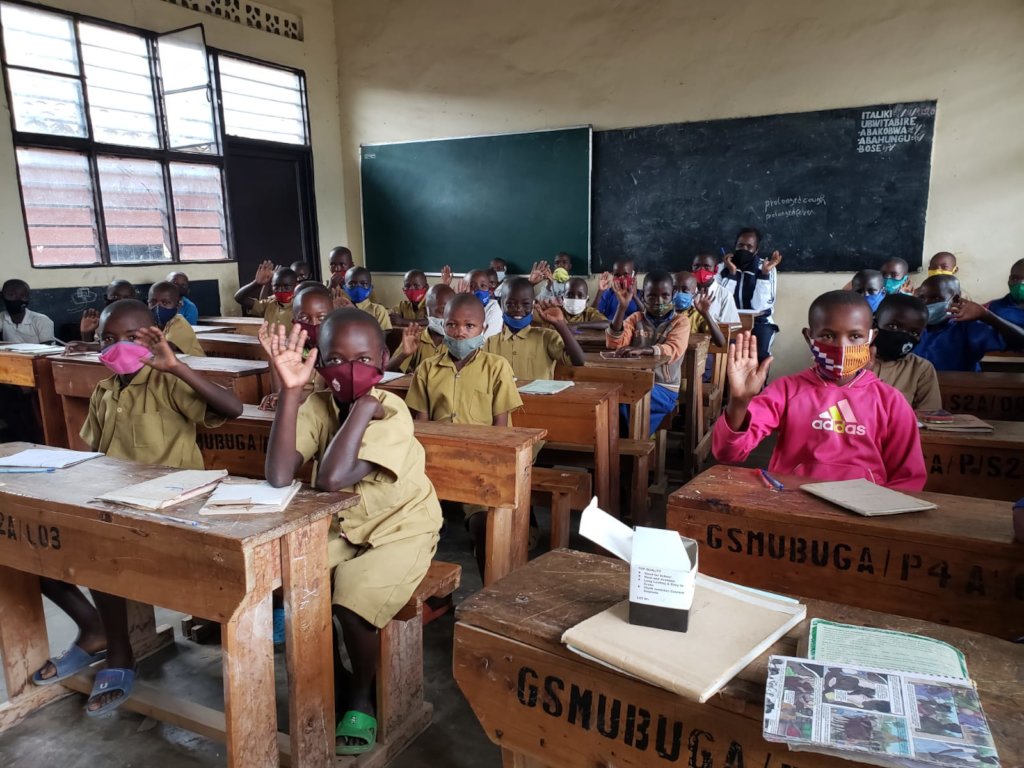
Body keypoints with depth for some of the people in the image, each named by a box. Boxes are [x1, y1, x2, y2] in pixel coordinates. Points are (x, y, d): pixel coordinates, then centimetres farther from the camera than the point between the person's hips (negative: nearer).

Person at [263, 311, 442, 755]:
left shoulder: (390, 413, -26)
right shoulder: (316, 406, -12)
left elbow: (331, 479, -38)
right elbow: (278, 477, -28)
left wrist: (363, 406, -35)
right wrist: (290, 391, -31)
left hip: (400, 528, -5)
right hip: (341, 527, 5)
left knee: (351, 598, -24)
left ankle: (361, 697, 8)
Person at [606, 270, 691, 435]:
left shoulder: (681, 320, 1)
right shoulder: (635, 319, 10)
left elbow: (673, 350, -18)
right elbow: (614, 343, -6)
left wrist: (642, 350, -37)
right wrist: (622, 306, -14)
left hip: (665, 388, -3)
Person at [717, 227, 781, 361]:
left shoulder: (767, 268, -3)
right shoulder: (723, 267, 0)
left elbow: (760, 307, -15)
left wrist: (764, 273, -20)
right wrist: (732, 272, -18)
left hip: (758, 321, -1)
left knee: (759, 353, -29)